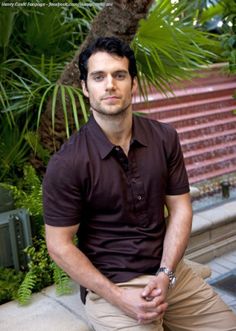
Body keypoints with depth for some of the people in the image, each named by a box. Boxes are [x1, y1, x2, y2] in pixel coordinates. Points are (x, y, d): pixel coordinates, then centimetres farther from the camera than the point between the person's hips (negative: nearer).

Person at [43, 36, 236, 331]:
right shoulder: (67, 163, -15)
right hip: (109, 285, -4)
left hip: (168, 272, 4)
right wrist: (119, 297, -17)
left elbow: (180, 209, 1)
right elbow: (60, 245, -11)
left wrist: (165, 275, -11)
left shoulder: (165, 138, -3)